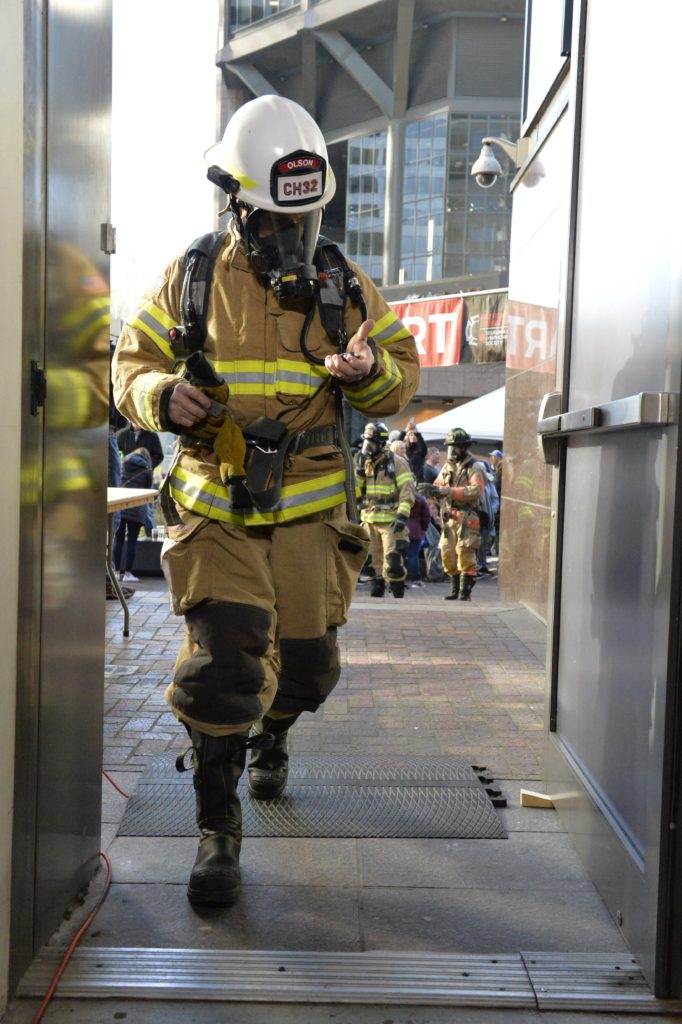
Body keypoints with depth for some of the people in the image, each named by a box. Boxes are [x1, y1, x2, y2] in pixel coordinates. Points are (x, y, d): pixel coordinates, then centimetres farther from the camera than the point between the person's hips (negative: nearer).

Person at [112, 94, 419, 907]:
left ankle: (270, 733, 46)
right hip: (215, 510, -2)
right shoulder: (189, 282, -2)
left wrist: (372, 371, -18)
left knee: (306, 661, 11)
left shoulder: (342, 284, 2)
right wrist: (163, 396, -19)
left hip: (310, 510, 2)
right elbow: (131, 363, 5)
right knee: (220, 662, -11)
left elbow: (401, 378, 6)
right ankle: (217, 826, 5)